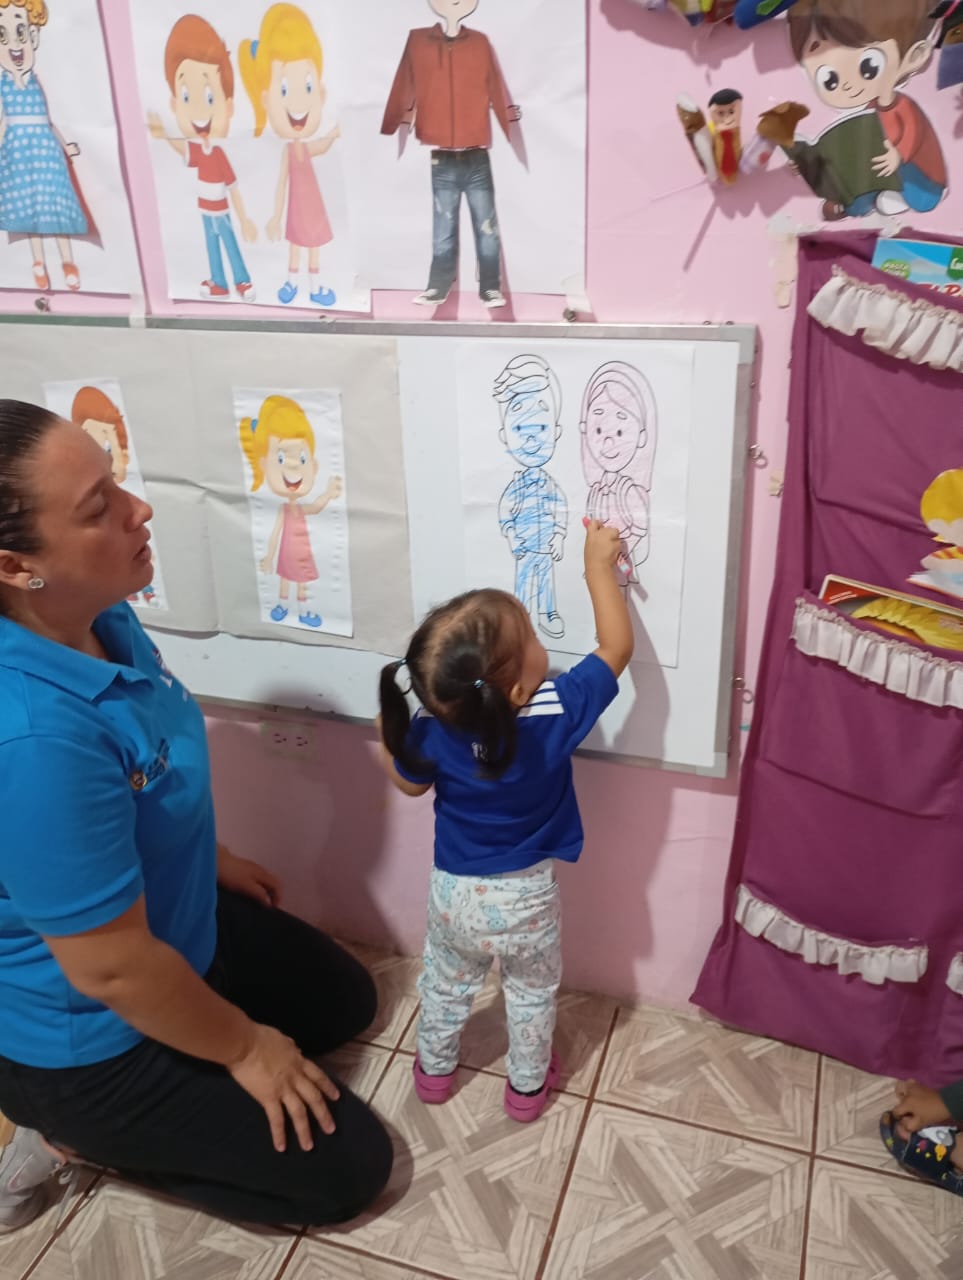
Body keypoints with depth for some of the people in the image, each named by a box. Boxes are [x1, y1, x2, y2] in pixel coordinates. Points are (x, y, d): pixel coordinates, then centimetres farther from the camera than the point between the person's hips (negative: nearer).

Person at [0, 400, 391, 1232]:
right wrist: (243, 1048, -14)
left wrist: (210, 860, 19)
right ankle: (79, 1129, 11)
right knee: (348, 1168, 3)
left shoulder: (101, 618, -12)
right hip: (86, 1038, -8)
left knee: (346, 999, 25)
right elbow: (110, 966, -29)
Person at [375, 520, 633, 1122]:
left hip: (455, 891, 2)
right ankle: (528, 1086, 46)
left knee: (447, 983, 29)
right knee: (533, 992, 26)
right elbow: (617, 647, -19)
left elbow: (410, 782, -1)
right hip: (527, 896, -1)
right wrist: (599, 567, -13)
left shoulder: (431, 734, -23)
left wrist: (389, 741, 13)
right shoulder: (554, 714, -31)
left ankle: (435, 1068, 51)